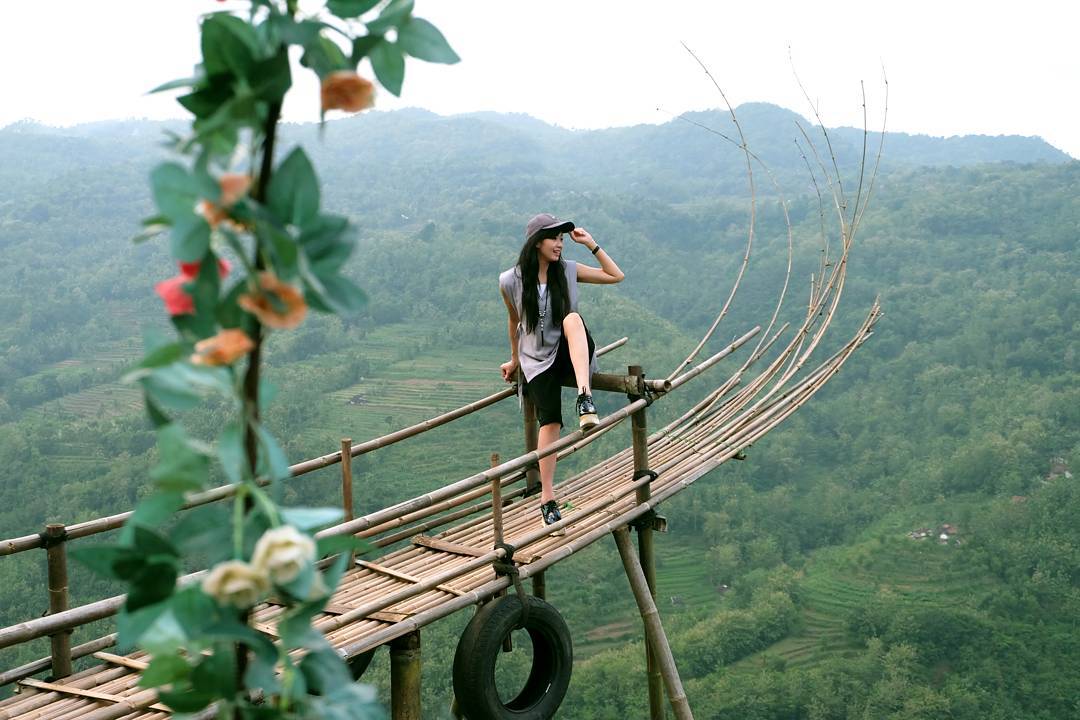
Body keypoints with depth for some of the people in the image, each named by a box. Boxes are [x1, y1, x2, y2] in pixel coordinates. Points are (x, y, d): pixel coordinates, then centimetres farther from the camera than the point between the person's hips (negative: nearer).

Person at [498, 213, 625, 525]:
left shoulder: (569, 271, -2)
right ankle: (547, 497, -9)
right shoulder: (511, 282, -7)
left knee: (573, 319, -35)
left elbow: (616, 276, 3)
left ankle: (585, 396, -52)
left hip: (570, 352, 0)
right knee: (550, 421, -17)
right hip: (538, 359, 0)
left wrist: (591, 244, -5)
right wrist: (515, 360, 21)